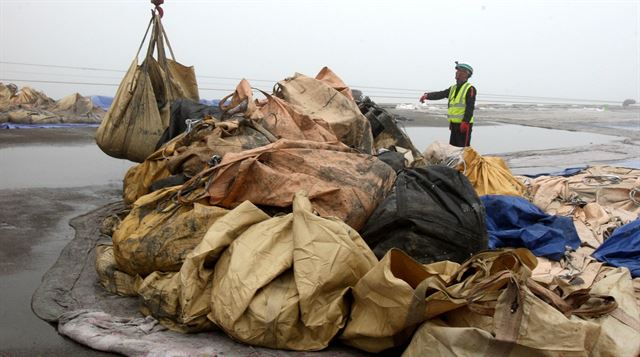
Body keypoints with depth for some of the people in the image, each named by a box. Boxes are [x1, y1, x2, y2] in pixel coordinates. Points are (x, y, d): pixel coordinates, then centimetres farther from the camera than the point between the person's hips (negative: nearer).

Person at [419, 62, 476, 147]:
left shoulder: (470, 89, -8)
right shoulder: (453, 88, 18)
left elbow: (470, 107, -16)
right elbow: (440, 94, 6)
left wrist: (465, 122, -24)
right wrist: (427, 95, -10)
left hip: (464, 125, -8)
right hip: (454, 124, 8)